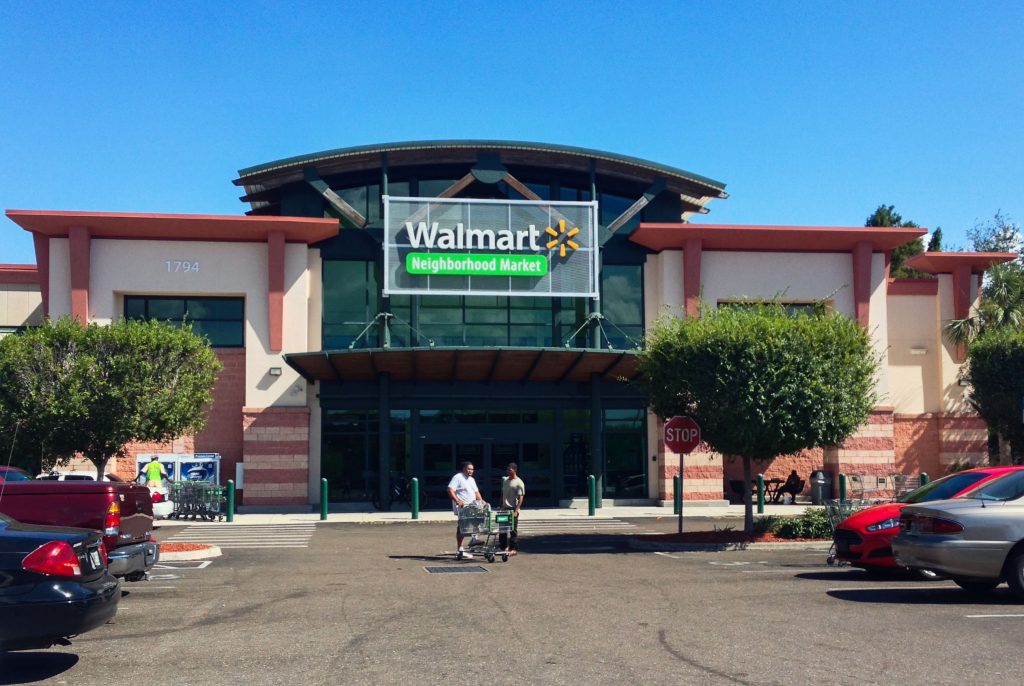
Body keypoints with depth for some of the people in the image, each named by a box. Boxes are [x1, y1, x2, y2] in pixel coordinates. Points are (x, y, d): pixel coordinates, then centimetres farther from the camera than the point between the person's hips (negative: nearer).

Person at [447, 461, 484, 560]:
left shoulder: (471, 479, 21)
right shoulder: (458, 477, -6)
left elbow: (476, 492, 24)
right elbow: (450, 490, -16)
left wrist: (481, 501, 7)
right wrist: (458, 501, -27)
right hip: (461, 507, -8)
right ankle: (460, 551, -8)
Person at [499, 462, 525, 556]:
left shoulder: (519, 483, -9)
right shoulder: (505, 480, 12)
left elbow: (521, 498, -12)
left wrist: (516, 510, -19)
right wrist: (501, 506, 14)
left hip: (513, 509, -7)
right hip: (504, 508, 7)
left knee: (513, 530, -2)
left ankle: (513, 548, 4)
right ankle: (504, 547, 17)